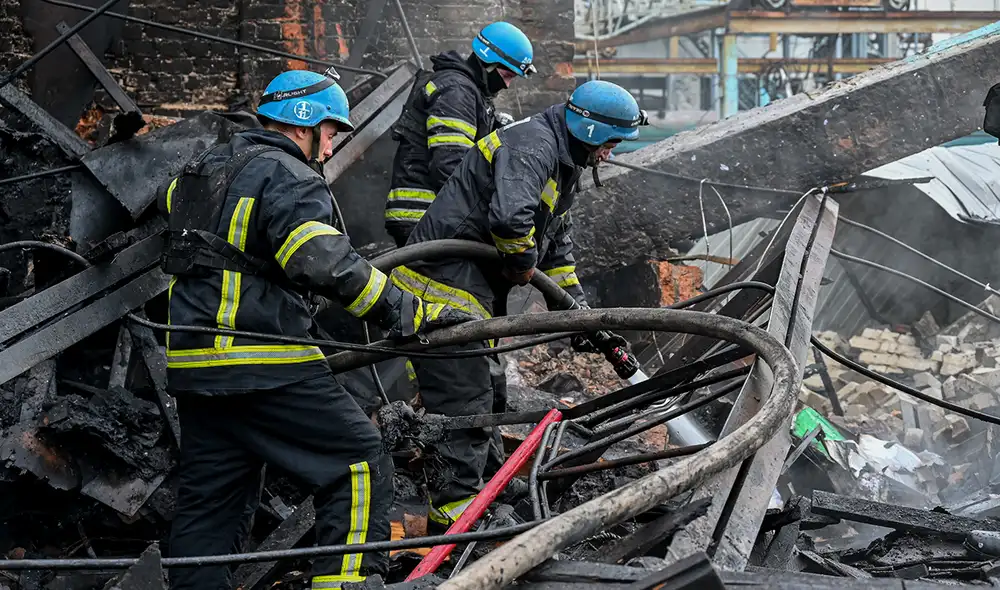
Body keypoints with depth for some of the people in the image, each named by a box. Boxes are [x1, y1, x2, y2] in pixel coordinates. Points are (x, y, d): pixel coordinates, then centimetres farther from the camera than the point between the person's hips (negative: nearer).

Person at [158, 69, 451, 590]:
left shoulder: (207, 166, 18)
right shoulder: (288, 178, -11)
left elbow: (171, 201, 40)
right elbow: (326, 264, -24)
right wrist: (403, 312, -21)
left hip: (193, 363, 9)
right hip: (263, 367, -9)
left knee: (207, 498, 13)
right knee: (360, 464, -5)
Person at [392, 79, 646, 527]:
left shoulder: (563, 165, 18)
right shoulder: (532, 145, -17)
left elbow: (559, 250, 25)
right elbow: (510, 218, -35)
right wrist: (523, 262, -15)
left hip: (471, 292, 11)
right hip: (442, 290, -11)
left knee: (479, 398, 20)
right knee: (467, 409, -9)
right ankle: (453, 519, -4)